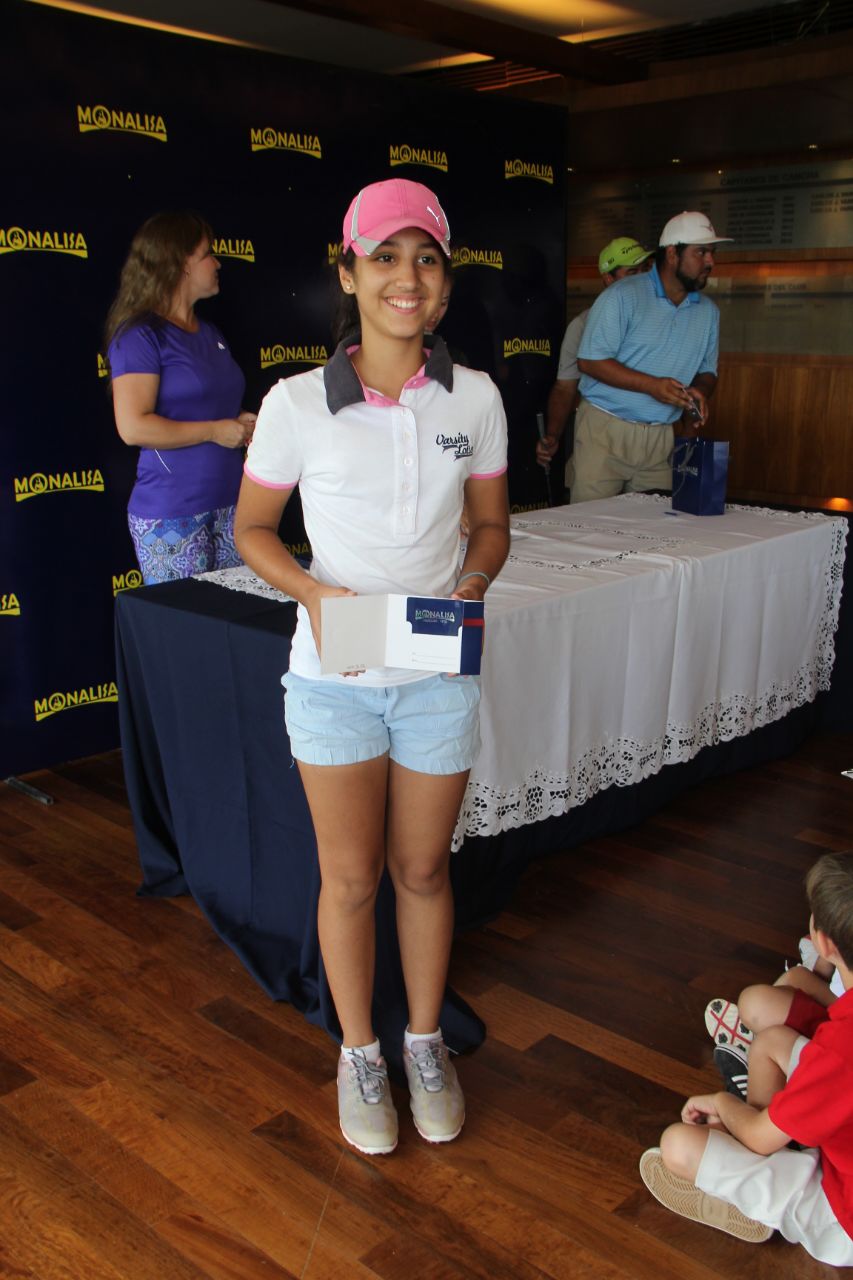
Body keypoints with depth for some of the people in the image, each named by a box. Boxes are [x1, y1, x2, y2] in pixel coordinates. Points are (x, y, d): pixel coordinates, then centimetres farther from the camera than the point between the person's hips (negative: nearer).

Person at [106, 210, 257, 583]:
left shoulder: (210, 333, 16)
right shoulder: (141, 335, -9)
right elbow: (133, 426, -19)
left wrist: (242, 423, 7)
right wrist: (215, 431, -13)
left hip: (228, 504, 7)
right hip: (171, 518, -7)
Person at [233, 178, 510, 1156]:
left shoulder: (475, 398, -4)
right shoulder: (297, 403, -10)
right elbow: (252, 528, 1)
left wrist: (474, 581, -12)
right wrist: (312, 591, -17)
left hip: (440, 673, 2)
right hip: (334, 676, -1)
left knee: (423, 869, 16)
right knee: (350, 877, 11)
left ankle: (425, 1042, 39)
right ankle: (359, 1053, 35)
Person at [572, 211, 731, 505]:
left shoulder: (708, 311, 12)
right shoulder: (623, 297, -7)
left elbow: (707, 372, 19)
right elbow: (590, 361, -12)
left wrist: (700, 391, -6)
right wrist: (652, 385, -21)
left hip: (661, 438, 5)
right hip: (606, 429, -5)